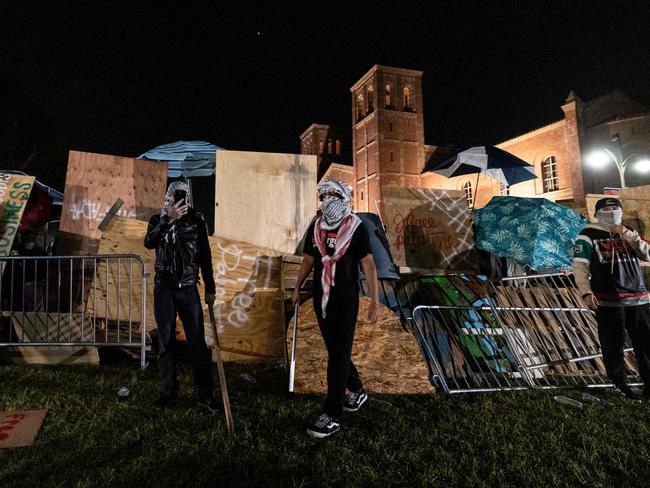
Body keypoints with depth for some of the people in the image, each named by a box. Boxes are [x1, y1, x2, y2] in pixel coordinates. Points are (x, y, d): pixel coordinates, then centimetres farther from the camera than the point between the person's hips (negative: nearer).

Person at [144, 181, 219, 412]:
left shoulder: (196, 221, 1)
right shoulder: (158, 219, 3)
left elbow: (205, 257, 4)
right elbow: (149, 242, -17)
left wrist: (210, 289, 4)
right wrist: (168, 219, -27)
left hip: (188, 289, -1)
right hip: (163, 289, 1)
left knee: (198, 341, -3)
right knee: (165, 341, 8)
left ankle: (204, 393, 6)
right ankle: (168, 390, 21)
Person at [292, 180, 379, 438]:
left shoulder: (356, 228, -9)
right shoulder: (315, 227, 6)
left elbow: (368, 264, -9)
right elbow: (308, 260, 15)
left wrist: (375, 299, -13)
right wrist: (297, 288, 18)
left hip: (345, 300, -5)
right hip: (321, 298, 5)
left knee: (338, 355, -2)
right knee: (335, 351, 15)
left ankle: (332, 417, 6)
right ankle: (357, 391, 38)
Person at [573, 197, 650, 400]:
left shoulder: (628, 233, 16)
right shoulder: (588, 235, -1)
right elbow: (579, 266, -6)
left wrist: (627, 235, -7)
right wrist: (586, 292, -17)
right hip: (608, 301, -5)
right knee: (613, 345, 0)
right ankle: (621, 385, 13)